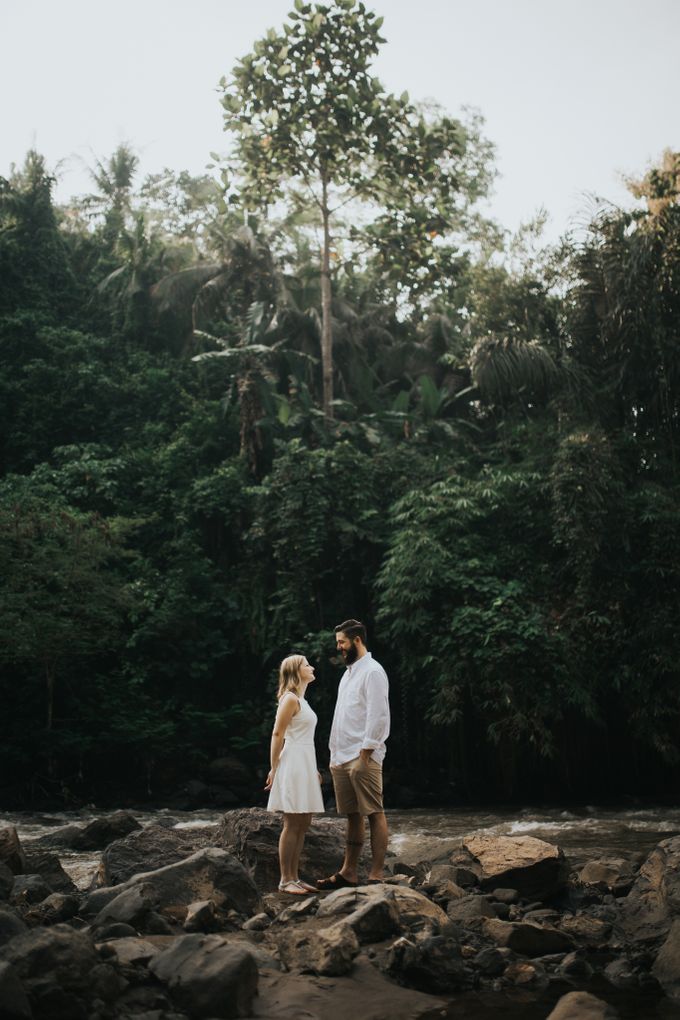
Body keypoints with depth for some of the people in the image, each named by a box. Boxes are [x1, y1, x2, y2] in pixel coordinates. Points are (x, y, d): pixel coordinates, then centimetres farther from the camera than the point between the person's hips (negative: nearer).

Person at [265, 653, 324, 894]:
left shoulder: (301, 700, 17)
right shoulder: (290, 699, -11)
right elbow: (277, 735, -13)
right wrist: (274, 768, -14)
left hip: (306, 766, 9)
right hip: (293, 765, -9)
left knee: (303, 824, 9)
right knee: (292, 825, -5)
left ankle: (294, 878, 13)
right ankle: (285, 880, 0)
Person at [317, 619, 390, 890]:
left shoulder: (372, 671, -9)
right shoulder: (349, 672, 19)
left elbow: (378, 717, -16)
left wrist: (364, 756, -19)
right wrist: (335, 755, 17)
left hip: (362, 756, -9)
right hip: (342, 756, 9)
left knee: (374, 814, -5)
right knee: (353, 816, 11)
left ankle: (376, 876, -4)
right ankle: (348, 873, 15)